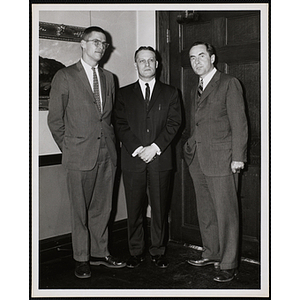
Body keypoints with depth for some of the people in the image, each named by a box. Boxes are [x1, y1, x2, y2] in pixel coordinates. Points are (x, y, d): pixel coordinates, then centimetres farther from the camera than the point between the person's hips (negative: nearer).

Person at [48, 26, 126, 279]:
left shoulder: (108, 78, 15)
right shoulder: (65, 77, -1)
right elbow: (55, 118, 0)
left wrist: (111, 142, 9)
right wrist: (68, 147, 0)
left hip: (107, 154, 5)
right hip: (80, 155, -4)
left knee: (102, 208, 11)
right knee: (81, 210, 3)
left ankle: (100, 253, 25)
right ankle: (82, 259, 16)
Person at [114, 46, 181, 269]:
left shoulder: (170, 93, 11)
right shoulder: (124, 94, 12)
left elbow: (174, 123, 1)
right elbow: (121, 125, 3)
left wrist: (155, 147, -11)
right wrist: (138, 149, -10)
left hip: (160, 158, 0)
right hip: (132, 159, 1)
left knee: (160, 208, 4)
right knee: (134, 208, 4)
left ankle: (158, 251, 17)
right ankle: (136, 252, 17)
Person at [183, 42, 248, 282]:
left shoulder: (229, 84, -2)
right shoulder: (196, 90, 20)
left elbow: (239, 123, -7)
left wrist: (238, 157, -12)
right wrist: (191, 148, 8)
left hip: (221, 160, -7)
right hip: (198, 161, 7)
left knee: (226, 214, -3)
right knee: (205, 212, 13)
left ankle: (228, 265, 7)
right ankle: (211, 254, 26)